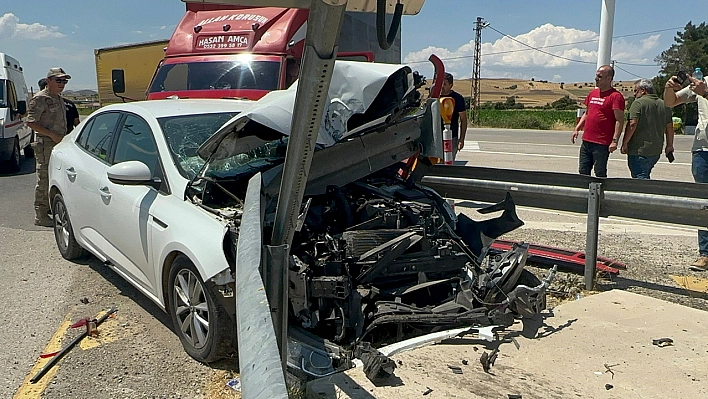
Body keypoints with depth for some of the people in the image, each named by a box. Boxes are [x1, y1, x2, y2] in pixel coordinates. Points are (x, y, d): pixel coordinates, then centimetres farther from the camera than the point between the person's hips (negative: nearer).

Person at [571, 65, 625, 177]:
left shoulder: (616, 96, -9)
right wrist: (577, 129, 16)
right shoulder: (593, 93, 15)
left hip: (602, 144, -7)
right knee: (583, 173, 11)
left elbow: (619, 120, -13)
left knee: (600, 175, 1)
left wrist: (615, 141, -20)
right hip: (586, 141, 7)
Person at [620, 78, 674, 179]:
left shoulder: (638, 103, -8)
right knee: (646, 176, 20)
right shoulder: (664, 104, 13)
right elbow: (669, 127, 15)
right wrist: (669, 146, 23)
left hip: (639, 150, -7)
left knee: (640, 178, -6)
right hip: (656, 151, 7)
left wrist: (624, 143, -11)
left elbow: (632, 124, -16)